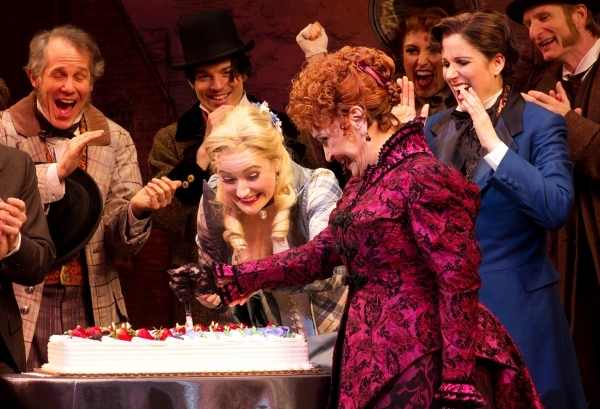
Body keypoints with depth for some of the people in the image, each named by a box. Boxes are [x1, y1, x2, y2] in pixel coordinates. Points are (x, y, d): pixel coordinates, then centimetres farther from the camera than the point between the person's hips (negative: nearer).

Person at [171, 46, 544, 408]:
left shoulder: (424, 178, -15)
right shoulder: (364, 182, 16)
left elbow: (459, 285, -19)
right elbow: (319, 254, 23)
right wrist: (229, 279, 18)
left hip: (421, 369, -9)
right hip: (372, 366, 9)